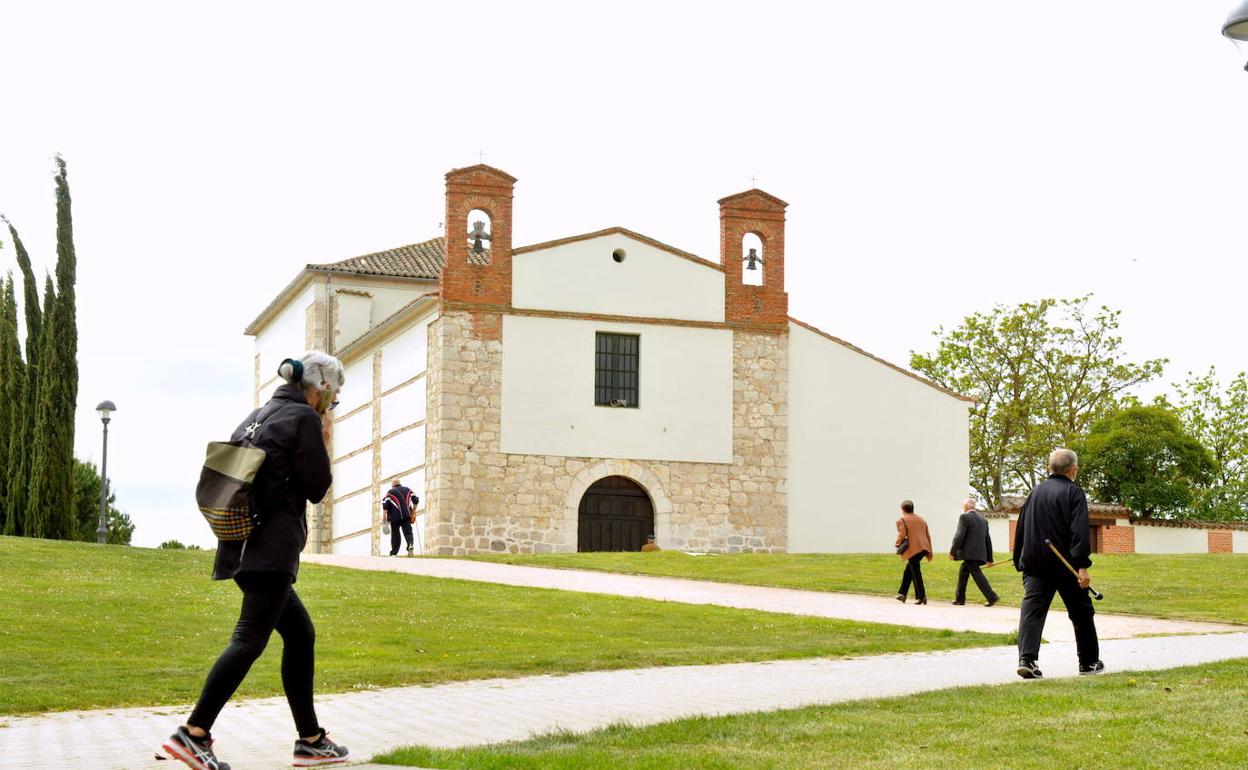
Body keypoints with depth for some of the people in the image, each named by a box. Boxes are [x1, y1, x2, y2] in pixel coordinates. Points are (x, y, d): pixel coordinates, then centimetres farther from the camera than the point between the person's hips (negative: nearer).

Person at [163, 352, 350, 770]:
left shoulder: (258, 416, 19)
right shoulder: (304, 418, -7)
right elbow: (317, 487, -5)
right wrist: (324, 444, 8)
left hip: (243, 544, 9)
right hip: (272, 546, -9)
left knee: (300, 634, 14)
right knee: (251, 638, -12)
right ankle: (193, 733, -20)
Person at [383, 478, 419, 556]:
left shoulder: (390, 492, 7)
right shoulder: (407, 490, 16)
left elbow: (385, 504, -4)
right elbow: (415, 500, 9)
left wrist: (385, 516, -4)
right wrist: (413, 512, 14)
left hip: (395, 517, -2)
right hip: (407, 516, 2)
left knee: (395, 534, 7)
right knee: (408, 532, 0)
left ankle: (394, 552, 9)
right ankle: (410, 545, -28)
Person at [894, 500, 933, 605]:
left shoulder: (902, 520, 0)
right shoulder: (921, 519, 21)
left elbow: (902, 534, -14)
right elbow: (928, 535, 19)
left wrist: (897, 543, 4)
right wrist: (929, 552, 21)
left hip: (913, 549, -7)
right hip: (923, 548, 7)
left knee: (916, 573, -3)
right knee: (908, 570, 19)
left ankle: (921, 597, -5)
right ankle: (902, 593, 22)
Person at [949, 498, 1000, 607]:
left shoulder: (964, 517, -6)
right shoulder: (983, 519, 18)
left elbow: (959, 536, -14)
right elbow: (988, 540, 19)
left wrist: (952, 552, -8)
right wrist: (989, 557, 21)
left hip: (970, 553, -8)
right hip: (980, 552, 8)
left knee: (977, 574, -9)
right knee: (963, 573, 17)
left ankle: (992, 597, -18)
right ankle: (960, 598, 19)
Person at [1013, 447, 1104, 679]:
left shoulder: (1035, 492, 12)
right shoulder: (1074, 493, -5)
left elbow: (1021, 529, 16)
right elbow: (1079, 531, -15)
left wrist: (1019, 562, 22)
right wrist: (1083, 565, -19)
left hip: (1034, 564, 4)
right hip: (1065, 564, -4)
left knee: (1032, 609, -5)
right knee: (1081, 612, 12)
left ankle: (1026, 659, -22)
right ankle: (1089, 662, 22)